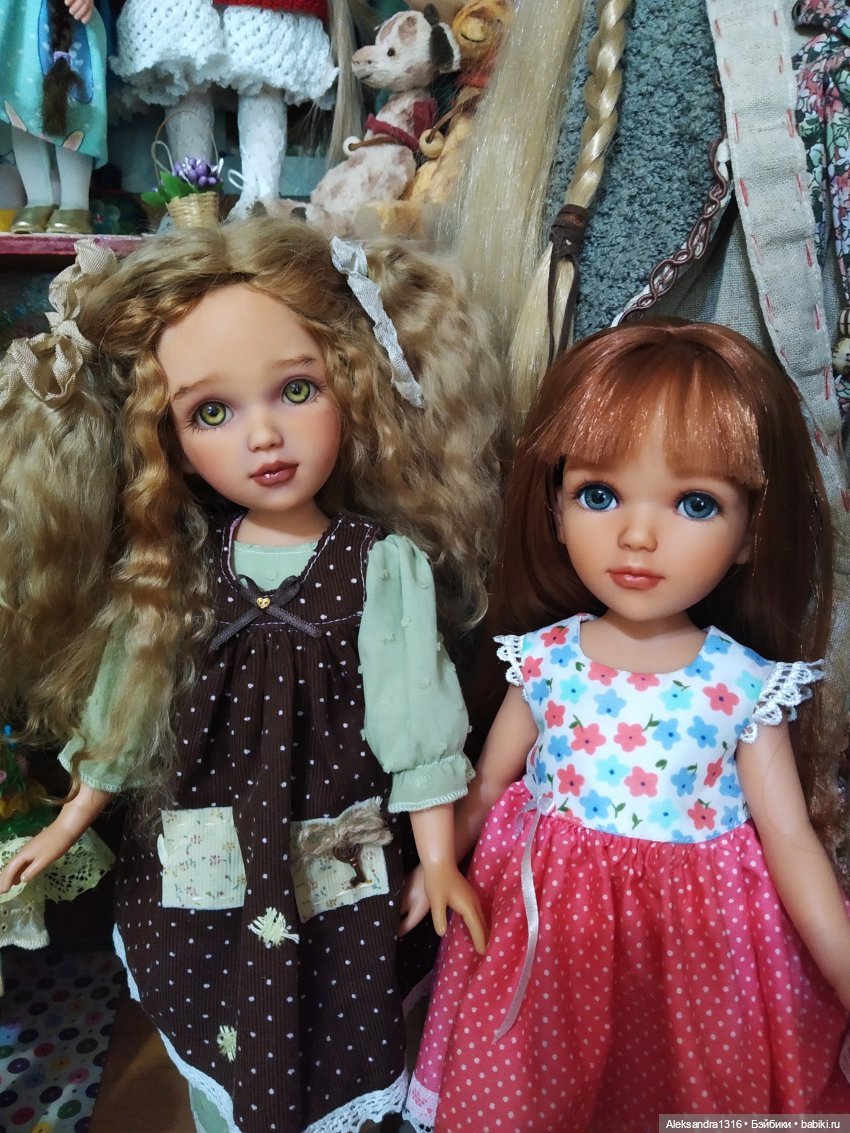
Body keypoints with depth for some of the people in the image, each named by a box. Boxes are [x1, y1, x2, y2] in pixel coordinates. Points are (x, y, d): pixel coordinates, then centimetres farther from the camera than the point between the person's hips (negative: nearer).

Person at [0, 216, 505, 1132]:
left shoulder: (386, 564, -15)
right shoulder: (177, 573, -6)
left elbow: (414, 717, -10)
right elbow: (126, 703, 5)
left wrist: (438, 859, -7)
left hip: (335, 875, -2)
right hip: (197, 868, 3)